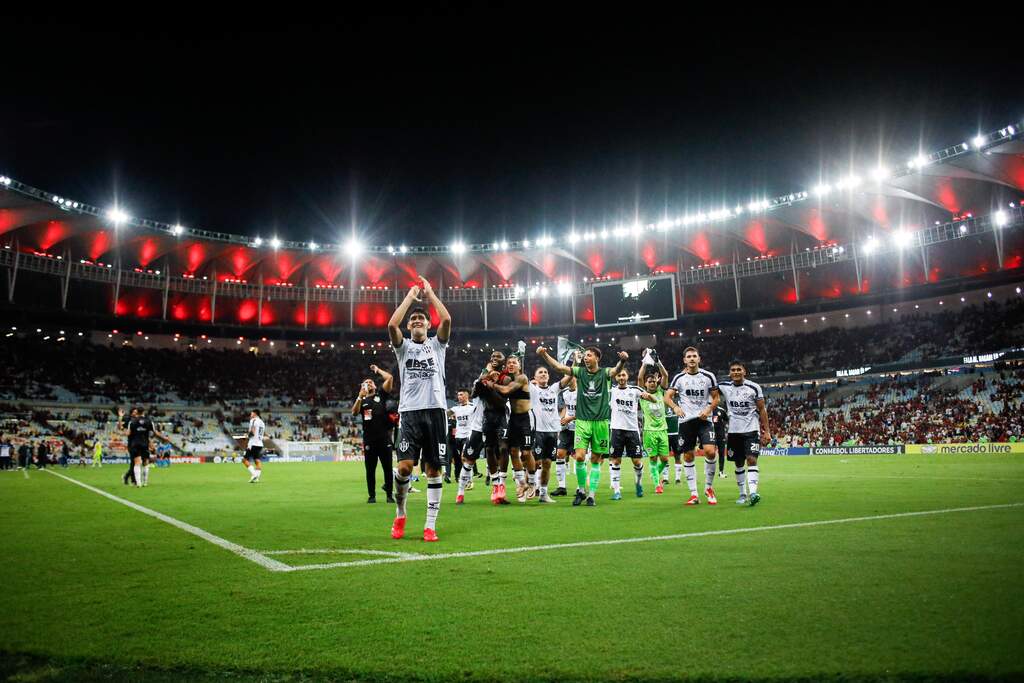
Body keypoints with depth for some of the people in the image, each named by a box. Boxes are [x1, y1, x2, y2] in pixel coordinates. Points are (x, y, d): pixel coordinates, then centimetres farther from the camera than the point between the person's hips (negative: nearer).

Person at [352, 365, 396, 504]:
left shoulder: (381, 395, 11)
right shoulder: (361, 401, 14)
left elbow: (390, 378, 1)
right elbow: (354, 412, -6)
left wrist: (377, 370, 14)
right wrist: (360, 396, -13)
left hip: (384, 438, -1)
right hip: (369, 440, 1)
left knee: (388, 468, 2)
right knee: (370, 469, 6)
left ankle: (390, 494, 9)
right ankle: (371, 495, 14)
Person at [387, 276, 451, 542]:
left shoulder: (437, 344, 13)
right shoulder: (403, 346, 13)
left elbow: (447, 319, -6)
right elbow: (392, 324, -8)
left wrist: (429, 293, 3)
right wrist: (410, 296, 1)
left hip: (435, 411, 1)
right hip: (410, 412, 0)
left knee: (433, 469, 0)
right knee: (405, 466, -12)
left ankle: (430, 526, 5)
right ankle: (400, 514, 13)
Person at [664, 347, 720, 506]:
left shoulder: (708, 376, 3)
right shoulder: (679, 378, 5)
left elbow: (716, 398, 9)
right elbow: (667, 397, 4)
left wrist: (708, 410, -9)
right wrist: (675, 408, -16)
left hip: (704, 419, -1)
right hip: (686, 421, 1)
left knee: (710, 451, -18)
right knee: (688, 457, 3)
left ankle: (709, 487, 5)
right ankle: (694, 494, 11)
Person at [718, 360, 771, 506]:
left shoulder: (754, 387, -6)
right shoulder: (724, 387, 1)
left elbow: (762, 410, -1)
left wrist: (766, 431, -4)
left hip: (752, 429, -3)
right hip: (734, 430, 3)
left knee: (751, 460, -17)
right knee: (738, 464, 10)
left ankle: (753, 492, -25)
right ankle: (742, 494, 21)